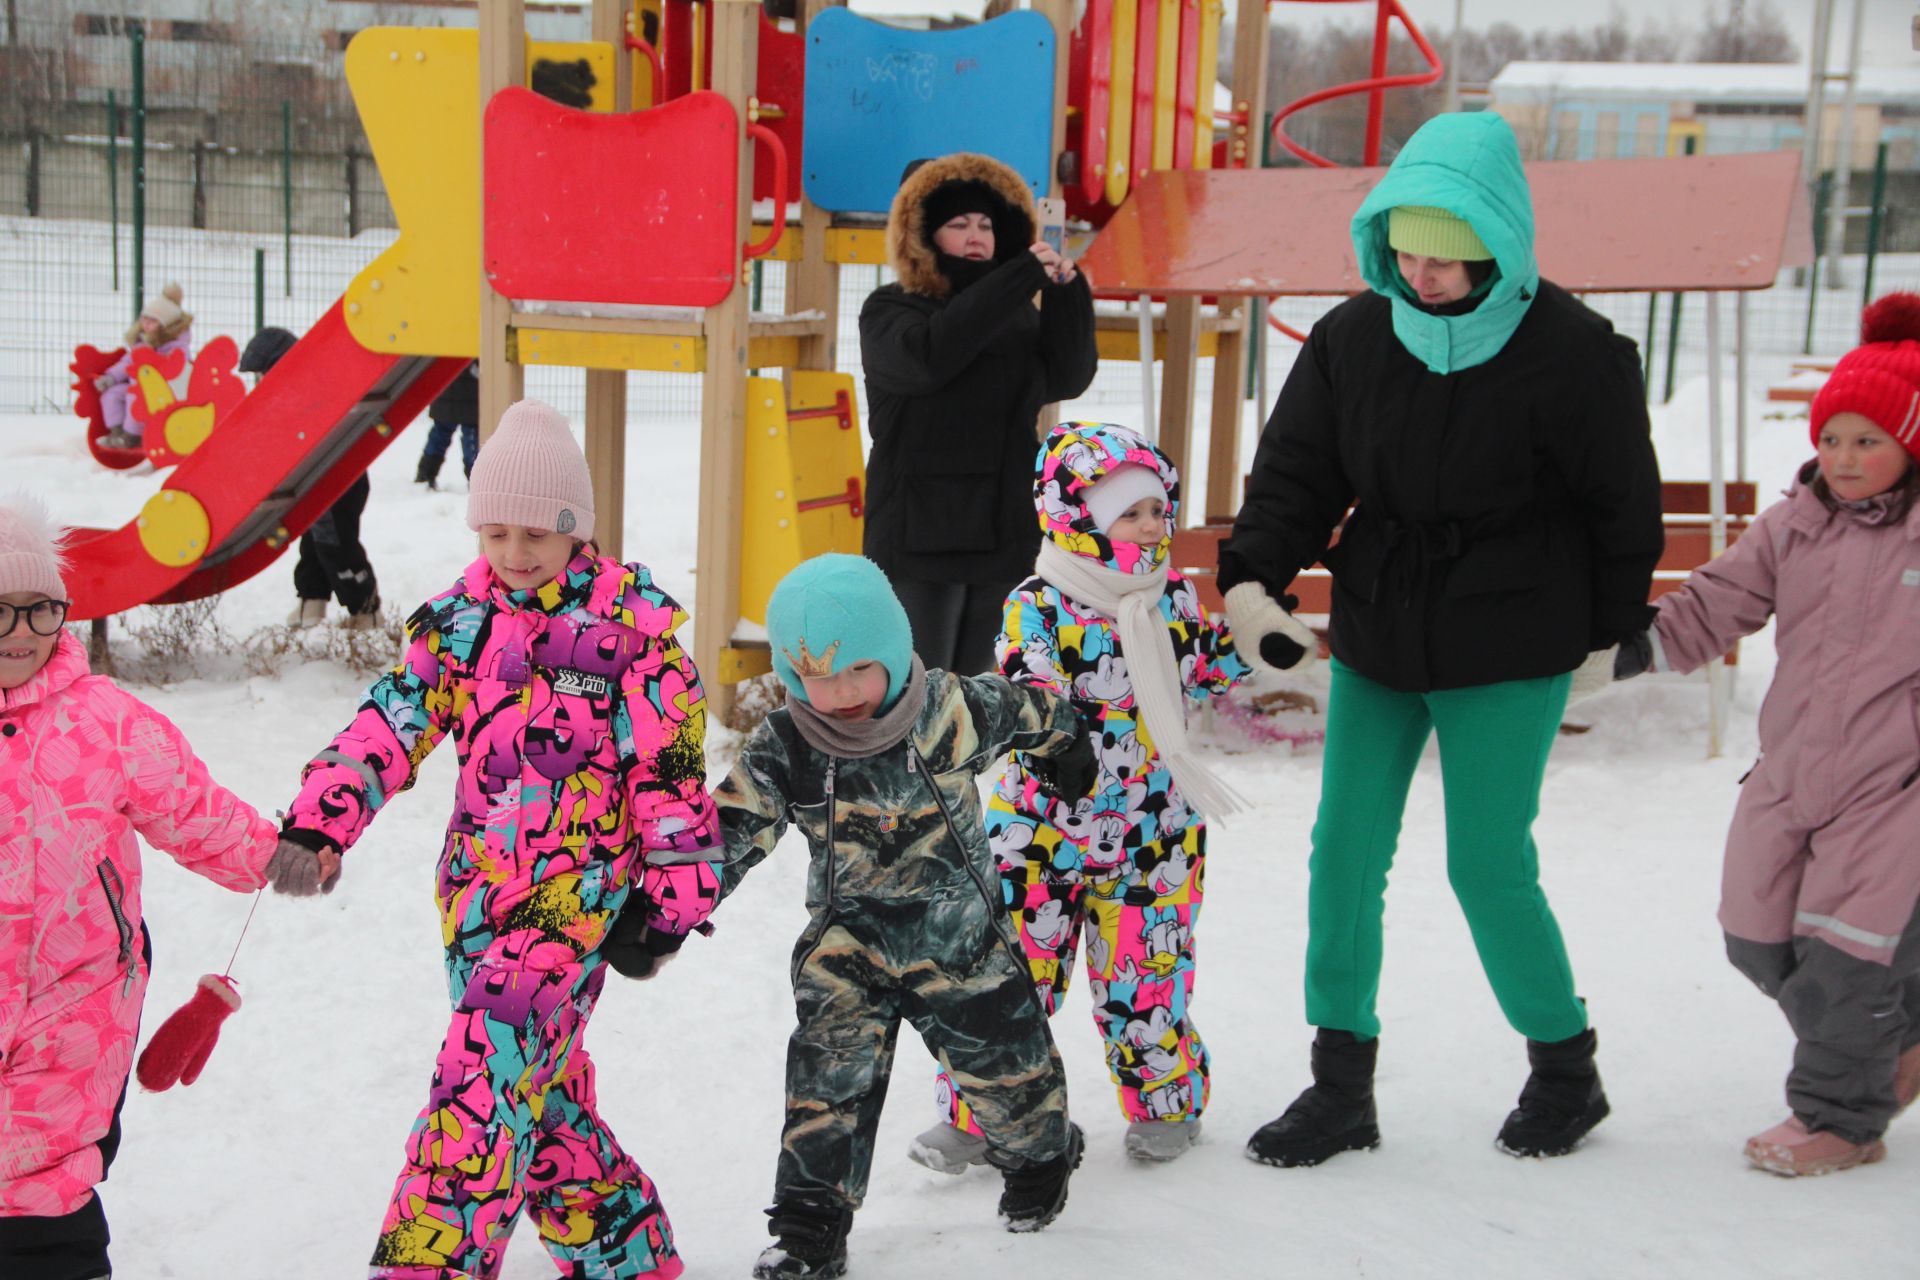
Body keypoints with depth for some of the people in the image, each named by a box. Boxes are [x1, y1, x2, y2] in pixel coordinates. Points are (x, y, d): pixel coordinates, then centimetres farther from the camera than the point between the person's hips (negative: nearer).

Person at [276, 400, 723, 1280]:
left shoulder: (629, 619, -6)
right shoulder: (460, 617, 7)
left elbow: (670, 769, -4)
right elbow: (387, 726, 0)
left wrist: (670, 896, -3)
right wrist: (316, 824, -14)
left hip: (579, 886, -6)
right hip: (478, 887, 6)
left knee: (489, 1071, -18)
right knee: (539, 1086, 12)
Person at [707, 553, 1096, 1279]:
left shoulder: (953, 710, -18)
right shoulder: (782, 751, -17)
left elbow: (1023, 710, 2)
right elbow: (729, 834, -16)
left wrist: (1065, 742, 22)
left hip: (959, 935, 0)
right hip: (848, 939, 0)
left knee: (1002, 1055, 14)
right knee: (828, 1078, -11)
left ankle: (1039, 1156, 45)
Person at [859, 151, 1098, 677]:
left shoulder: (1017, 314, 11)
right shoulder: (890, 311, -3)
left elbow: (1067, 377, -4)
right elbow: (929, 354, -25)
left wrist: (1067, 291, -19)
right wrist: (1023, 277, -27)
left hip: (1005, 534, 5)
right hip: (920, 537, -5)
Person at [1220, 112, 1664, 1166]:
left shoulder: (1569, 353, -13)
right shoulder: (1353, 338, -2)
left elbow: (1623, 506, -3)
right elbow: (1295, 470, 1)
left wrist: (1607, 636, 4)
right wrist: (1252, 579, -14)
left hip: (1509, 656, -5)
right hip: (1375, 641, 5)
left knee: (1489, 866, -2)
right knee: (1345, 854, 4)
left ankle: (1565, 1068, 22)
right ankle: (1341, 1084, 17)